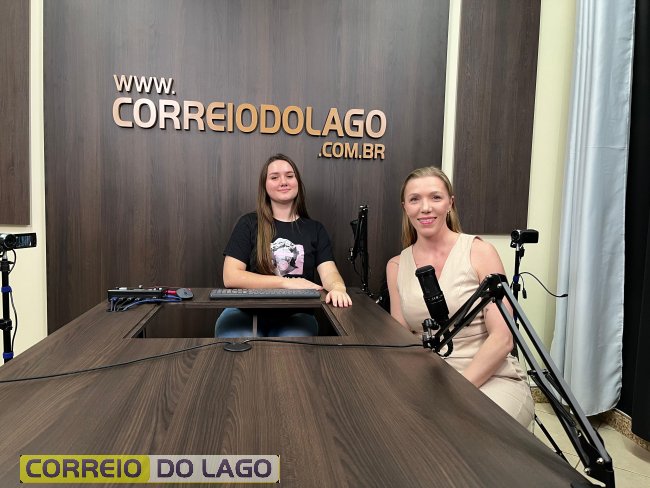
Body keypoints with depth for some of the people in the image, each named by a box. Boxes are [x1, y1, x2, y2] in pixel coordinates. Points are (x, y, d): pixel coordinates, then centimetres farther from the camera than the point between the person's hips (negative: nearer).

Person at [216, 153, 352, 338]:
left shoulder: (315, 229, 10)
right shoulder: (249, 223, 4)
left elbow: (328, 272, -4)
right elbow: (230, 277, -6)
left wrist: (337, 288, -29)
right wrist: (286, 282, -14)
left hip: (295, 313, 2)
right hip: (247, 310, -1)